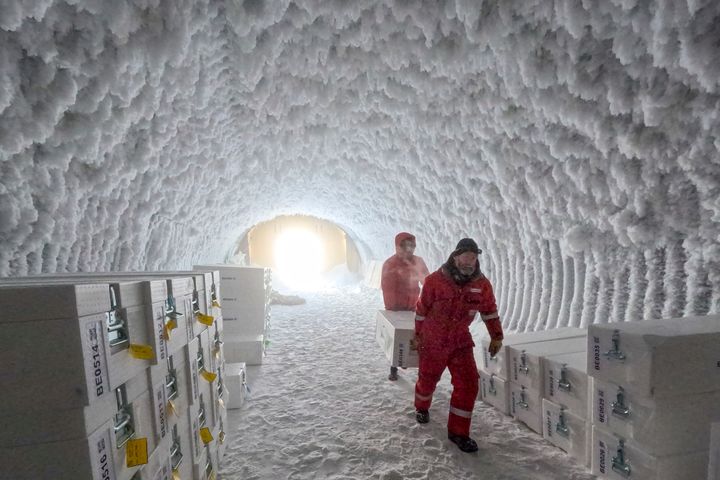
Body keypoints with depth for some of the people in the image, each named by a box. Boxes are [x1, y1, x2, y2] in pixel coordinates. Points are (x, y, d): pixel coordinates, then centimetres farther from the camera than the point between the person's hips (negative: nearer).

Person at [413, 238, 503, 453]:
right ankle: (421, 408, 48)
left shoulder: (482, 283, -8)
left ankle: (458, 431, 15)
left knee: (468, 384, -4)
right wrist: (417, 335, 3)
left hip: (461, 342, 3)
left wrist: (496, 336, 9)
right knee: (427, 379, 16)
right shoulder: (435, 280, -18)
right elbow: (422, 309, -6)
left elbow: (489, 310, 8)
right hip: (432, 341, -2)